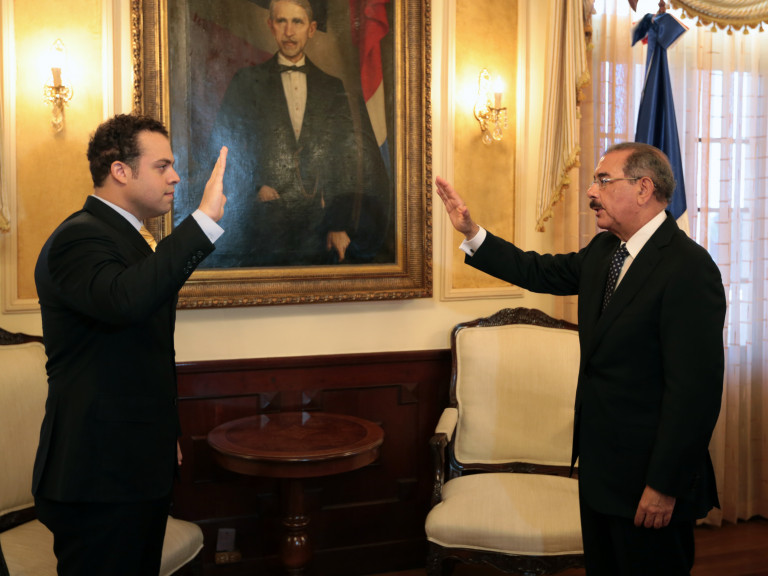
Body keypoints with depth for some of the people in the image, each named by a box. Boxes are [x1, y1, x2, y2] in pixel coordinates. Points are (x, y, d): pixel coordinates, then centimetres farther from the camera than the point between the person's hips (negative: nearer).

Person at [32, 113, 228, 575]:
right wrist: (205, 220, -39)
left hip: (141, 466, 10)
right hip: (98, 473, -10)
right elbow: (127, 300, -42)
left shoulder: (124, 237, 16)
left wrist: (167, 436, 28)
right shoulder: (79, 238, -17)